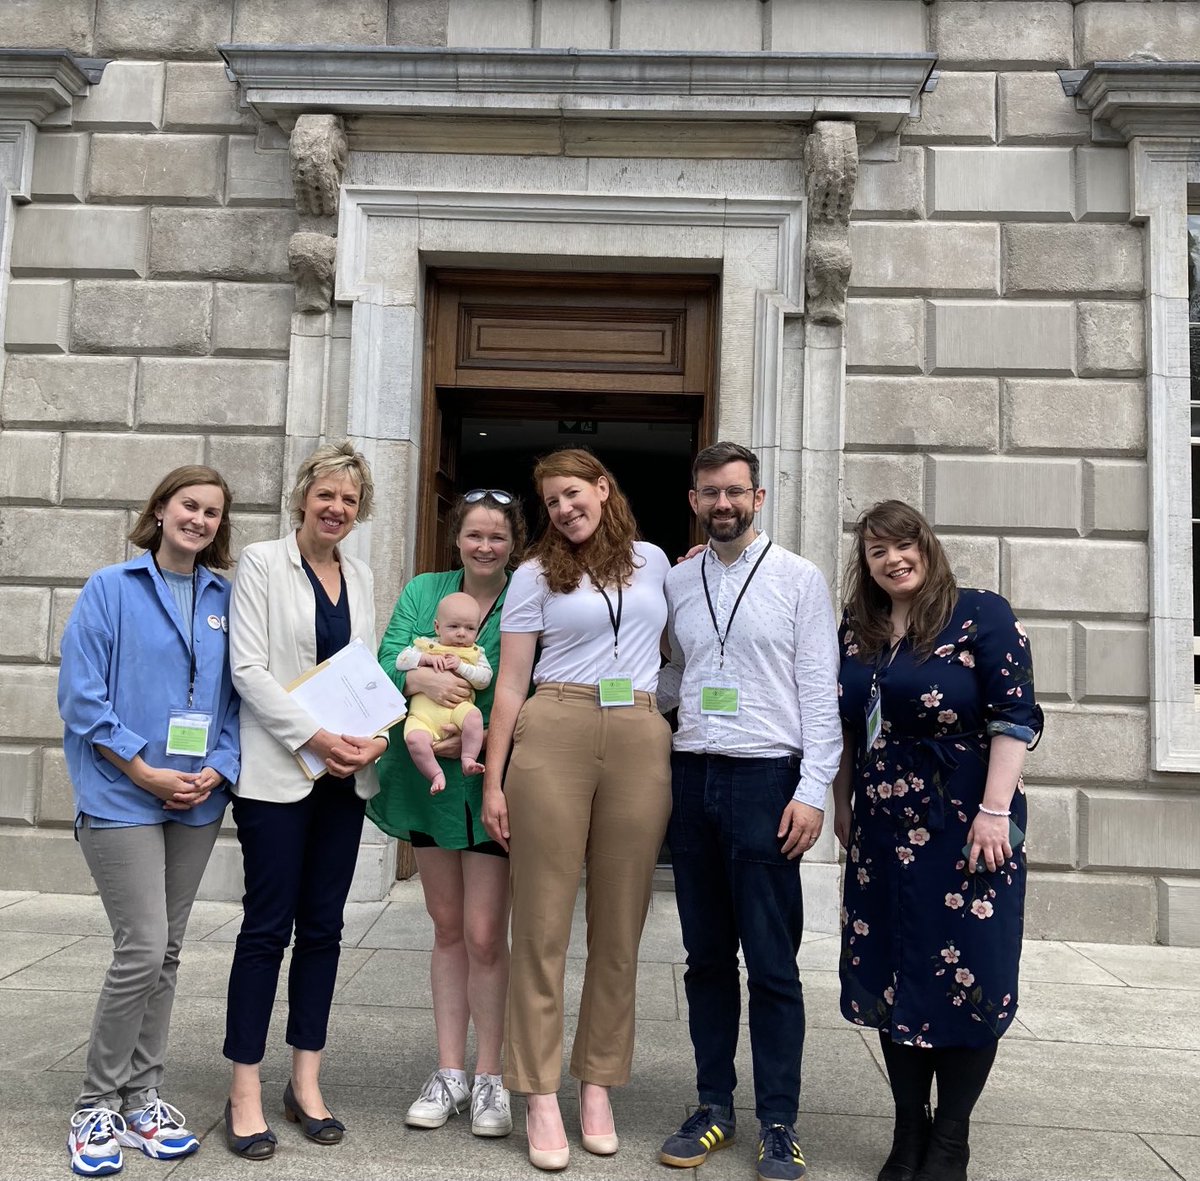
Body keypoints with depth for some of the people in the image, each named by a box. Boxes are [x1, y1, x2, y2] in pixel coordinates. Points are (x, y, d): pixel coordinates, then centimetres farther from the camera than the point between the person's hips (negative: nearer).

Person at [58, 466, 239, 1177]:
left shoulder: (225, 600, 7)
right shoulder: (111, 589, -2)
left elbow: (237, 696, 8)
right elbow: (82, 697, -8)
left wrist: (218, 769, -8)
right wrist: (145, 771, -13)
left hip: (199, 799, 4)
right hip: (121, 796, -4)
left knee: (165, 955, 11)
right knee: (143, 950, -7)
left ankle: (142, 1099, 24)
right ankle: (98, 1105, 12)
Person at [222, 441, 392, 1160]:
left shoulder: (361, 577, 12)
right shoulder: (263, 563, -2)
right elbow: (248, 668, -9)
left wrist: (376, 736, -6)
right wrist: (318, 738, -16)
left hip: (347, 773, 5)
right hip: (278, 769, -5)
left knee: (323, 925, 8)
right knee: (268, 925, -1)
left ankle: (307, 1084, 19)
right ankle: (246, 1092, 11)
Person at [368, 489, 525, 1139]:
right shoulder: (422, 591, 5)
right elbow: (387, 662, -5)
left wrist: (479, 740, -22)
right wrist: (423, 678, -26)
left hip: (492, 785, -3)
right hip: (430, 781, 4)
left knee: (484, 934, -2)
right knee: (447, 929, 14)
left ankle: (489, 1077, 17)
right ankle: (449, 1072, 26)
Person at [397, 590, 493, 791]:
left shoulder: (475, 653, 17)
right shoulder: (425, 644, 16)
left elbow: (485, 678, 3)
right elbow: (401, 661, 6)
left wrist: (461, 666, -8)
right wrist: (427, 659, -7)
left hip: (457, 709, 0)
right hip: (423, 713, 0)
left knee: (474, 716, -33)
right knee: (414, 739, -29)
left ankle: (468, 759, -22)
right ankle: (435, 774, -14)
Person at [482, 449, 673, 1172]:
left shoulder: (654, 563, 15)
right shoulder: (536, 574, 8)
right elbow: (511, 684, 4)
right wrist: (493, 781, 0)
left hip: (641, 744, 2)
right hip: (554, 739, -2)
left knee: (620, 927, 6)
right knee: (544, 922, 0)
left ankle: (598, 1086, 20)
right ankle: (542, 1098, 10)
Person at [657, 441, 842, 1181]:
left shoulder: (799, 578, 1)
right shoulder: (676, 583, 11)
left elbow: (820, 691, -4)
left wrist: (813, 791, -11)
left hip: (765, 778, -4)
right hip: (691, 777, 4)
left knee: (772, 964, 0)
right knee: (706, 955, 12)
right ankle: (715, 1106, 25)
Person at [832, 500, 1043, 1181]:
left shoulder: (982, 616, -6)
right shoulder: (856, 633, 10)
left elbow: (1014, 716, -11)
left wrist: (995, 812, -17)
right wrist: (842, 805, 14)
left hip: (966, 827, -5)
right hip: (883, 831, 5)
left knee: (966, 975, 2)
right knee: (889, 974, 9)